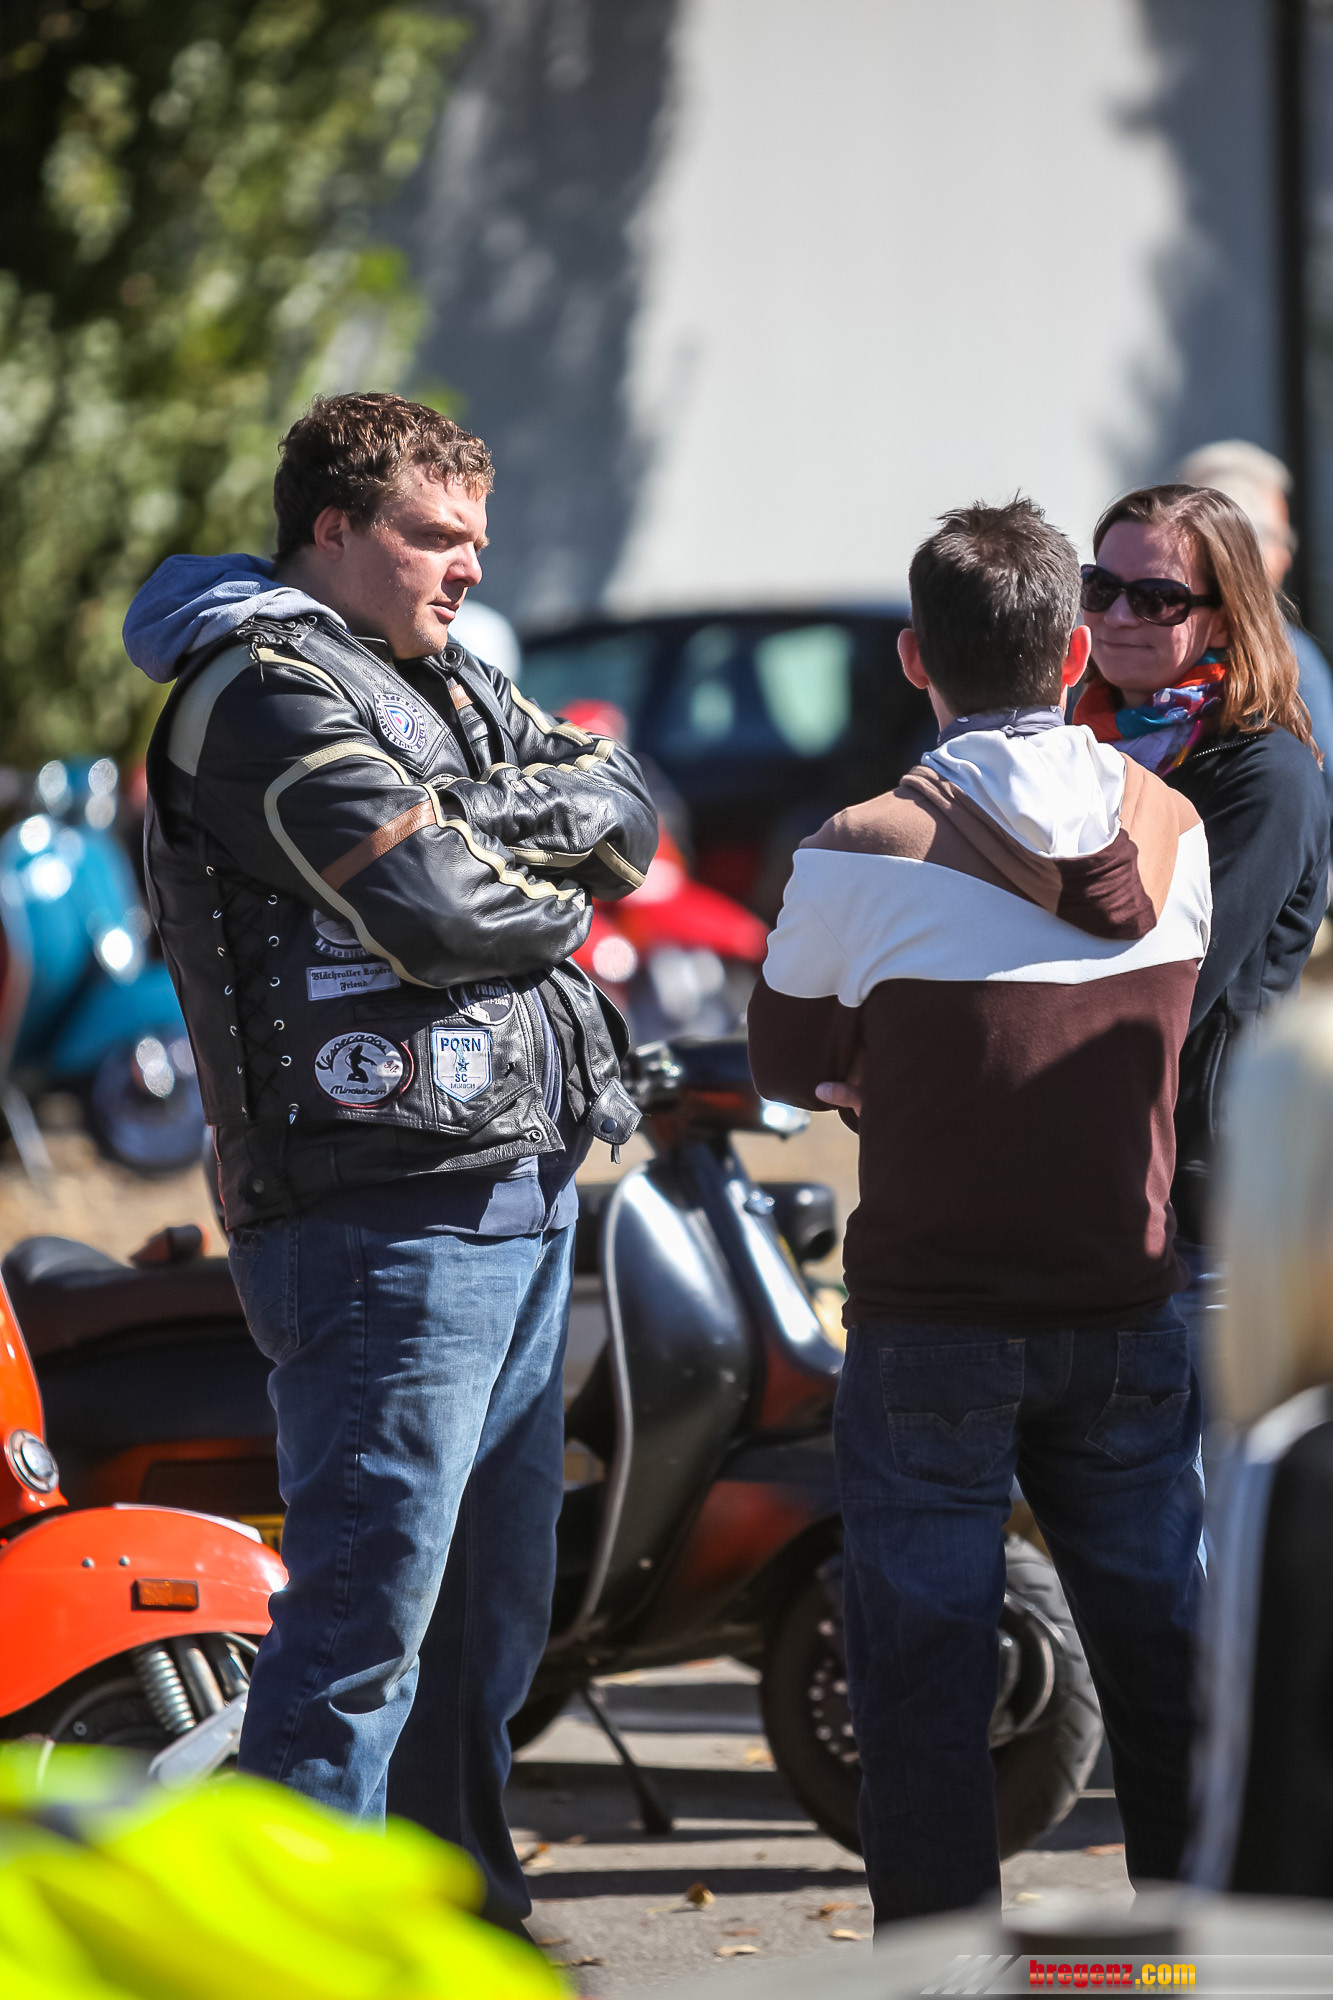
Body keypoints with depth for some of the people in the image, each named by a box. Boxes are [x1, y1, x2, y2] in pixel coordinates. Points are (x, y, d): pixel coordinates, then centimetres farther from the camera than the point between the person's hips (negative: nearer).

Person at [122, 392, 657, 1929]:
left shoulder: (443, 685, 20)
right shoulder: (263, 693, -10)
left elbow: (625, 814, 10)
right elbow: (439, 909, -20)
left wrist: (493, 819, -9)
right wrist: (556, 887, 1)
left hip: (519, 1194, 10)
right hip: (385, 1211, -9)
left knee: (489, 1607, 15)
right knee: (363, 1619, -11)